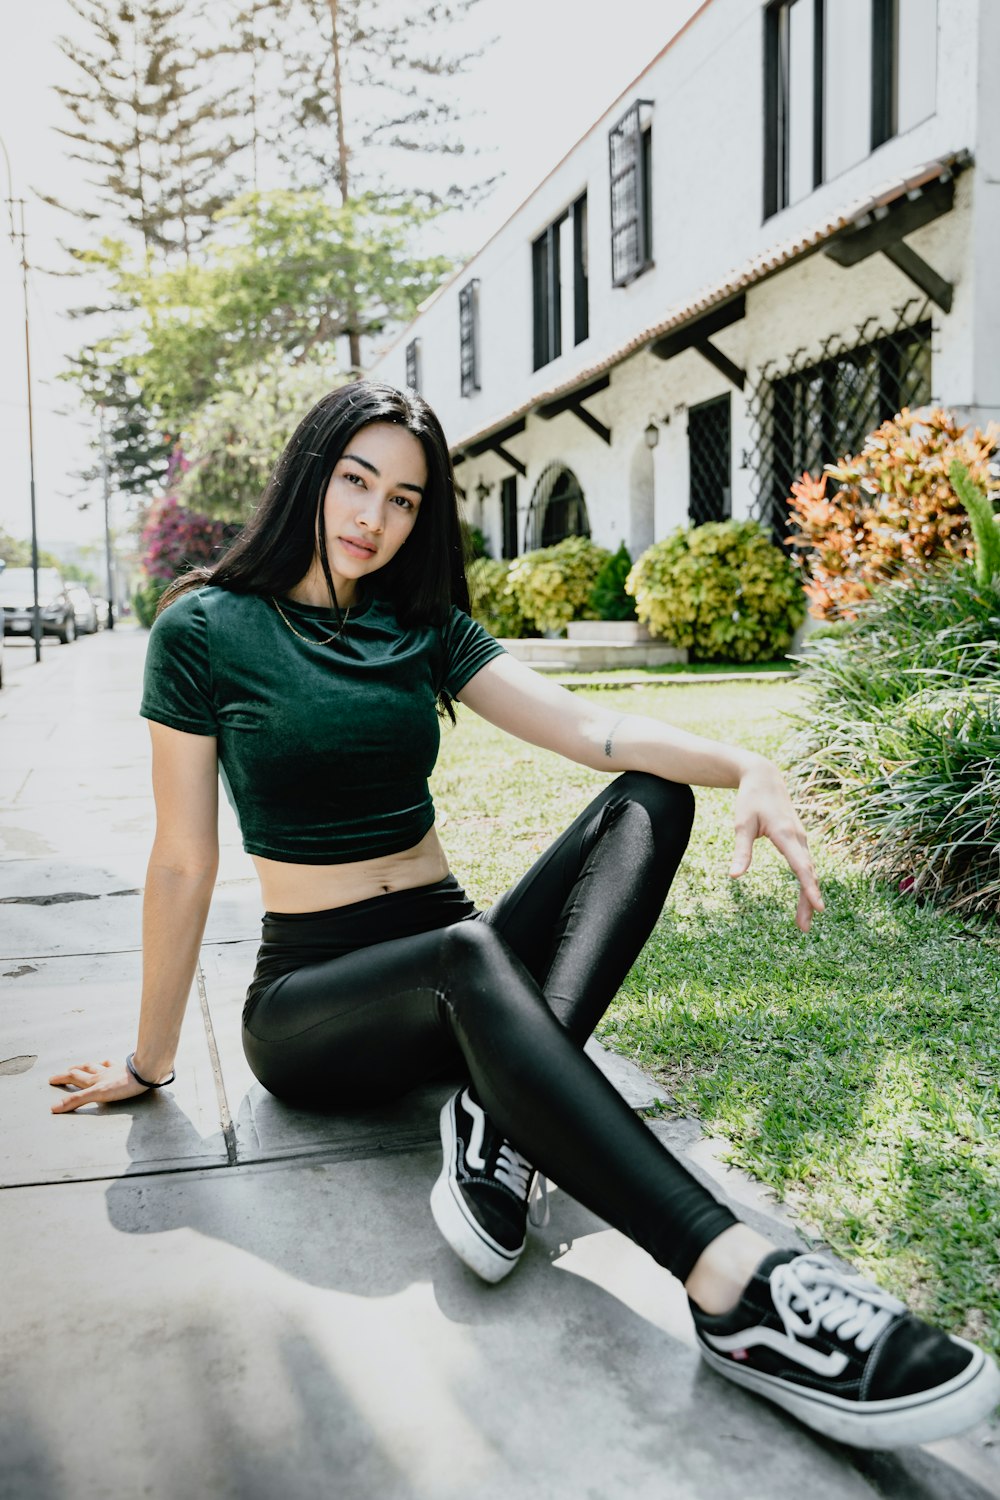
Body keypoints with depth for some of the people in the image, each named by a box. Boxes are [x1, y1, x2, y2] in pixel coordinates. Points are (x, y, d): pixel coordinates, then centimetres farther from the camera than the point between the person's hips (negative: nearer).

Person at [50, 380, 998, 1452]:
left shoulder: (424, 627, 9)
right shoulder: (207, 629, -3)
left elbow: (584, 726, -5)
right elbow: (184, 862, -3)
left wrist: (744, 768, -22)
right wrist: (150, 1062, 2)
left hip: (454, 975, 5)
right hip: (310, 1000, -4)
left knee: (649, 799, -16)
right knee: (469, 953, -38)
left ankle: (502, 1116, -33)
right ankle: (739, 1291, -48)